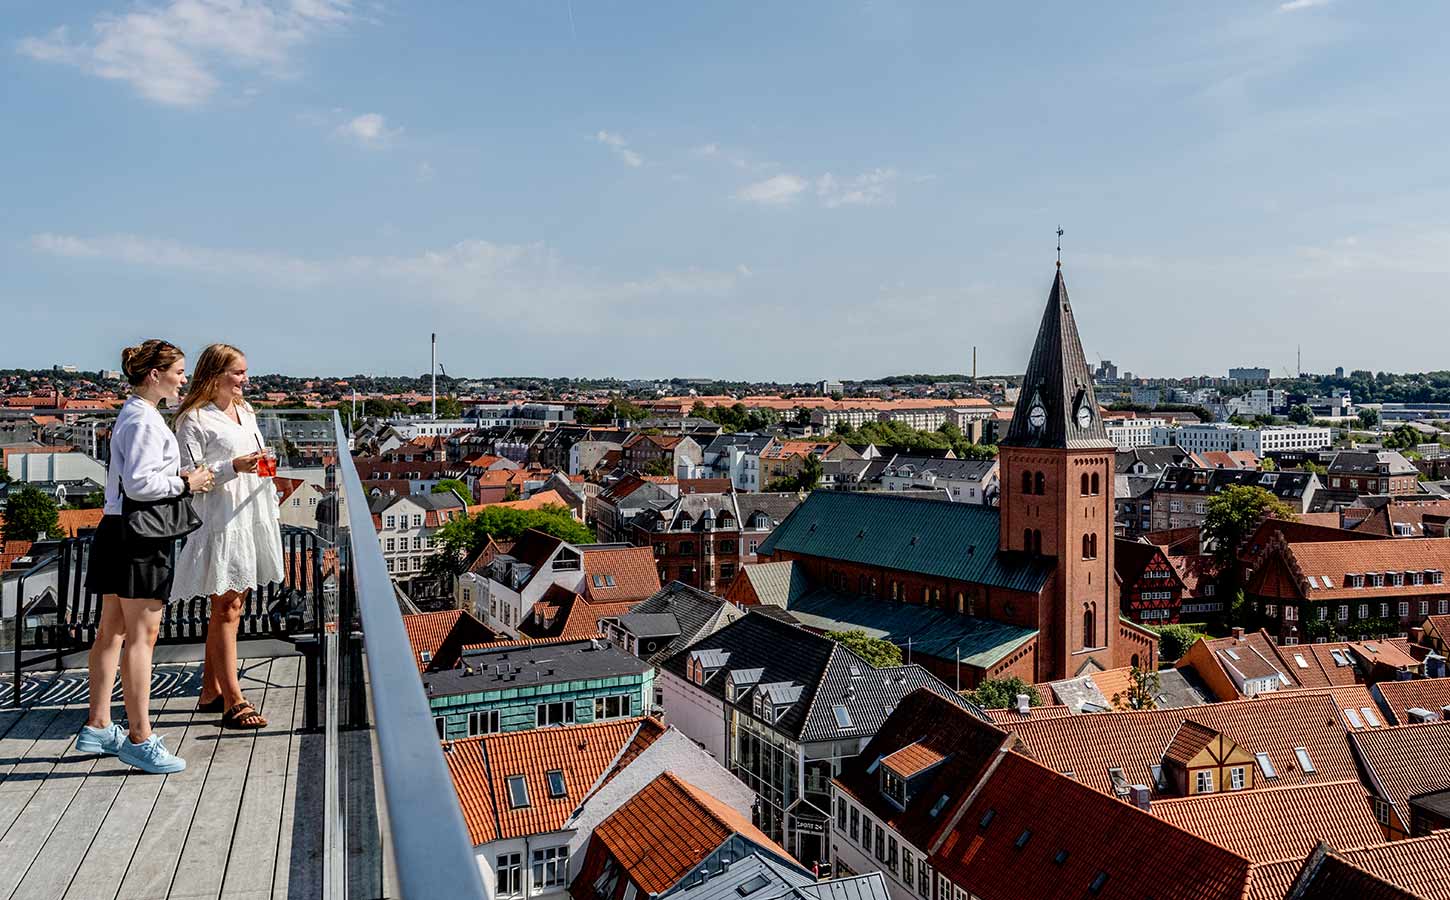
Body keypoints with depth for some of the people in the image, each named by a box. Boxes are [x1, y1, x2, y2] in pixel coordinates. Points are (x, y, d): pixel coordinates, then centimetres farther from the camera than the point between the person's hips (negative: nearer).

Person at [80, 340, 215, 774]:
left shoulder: (134, 414, 17)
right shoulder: (143, 420, -15)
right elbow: (138, 483, -24)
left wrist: (179, 476, 12)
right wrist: (186, 483, -13)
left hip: (120, 530, 11)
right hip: (139, 536, -11)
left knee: (112, 630, 15)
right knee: (141, 636, -6)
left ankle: (98, 726, 24)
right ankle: (139, 737, 0)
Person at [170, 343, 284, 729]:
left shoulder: (245, 411, 15)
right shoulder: (193, 419, -9)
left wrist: (273, 509, 17)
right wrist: (233, 467, -23)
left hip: (253, 519, 8)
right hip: (220, 523, -8)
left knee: (230, 607, 13)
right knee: (226, 610, -5)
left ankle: (211, 691, 23)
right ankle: (233, 702, -1)